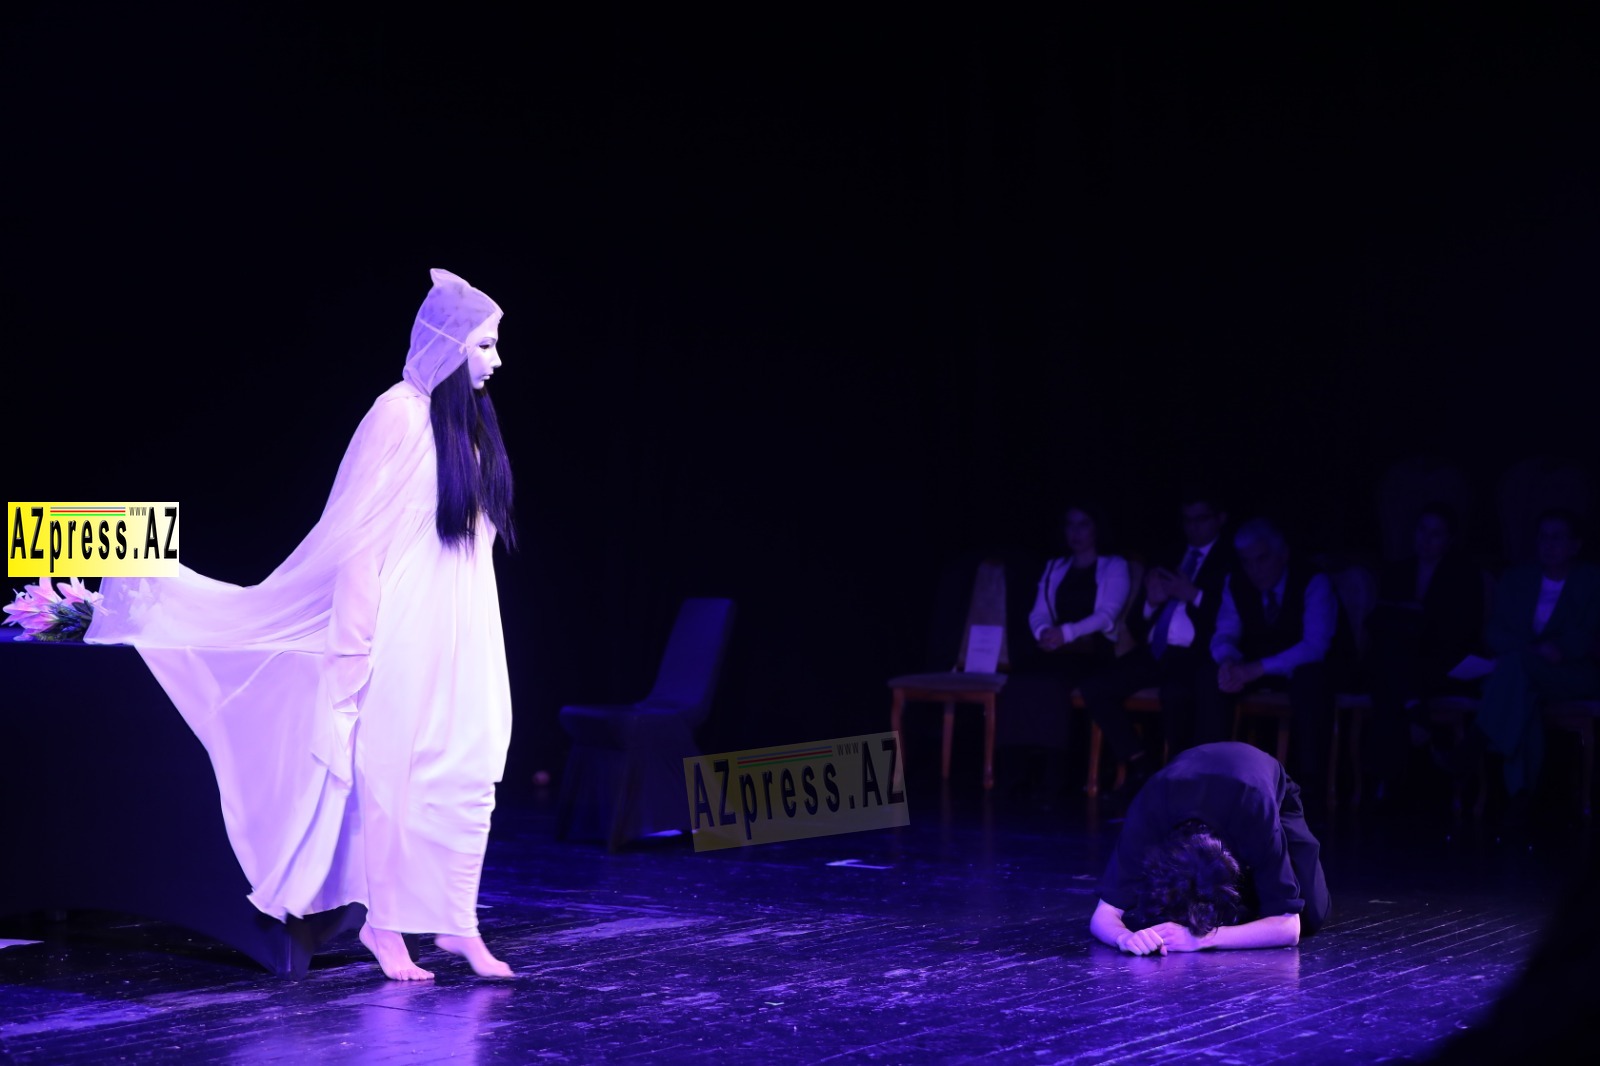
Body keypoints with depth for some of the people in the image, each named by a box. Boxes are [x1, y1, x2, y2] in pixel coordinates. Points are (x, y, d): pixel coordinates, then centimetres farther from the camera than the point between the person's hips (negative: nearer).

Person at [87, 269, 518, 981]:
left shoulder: (469, 422, 12)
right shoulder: (399, 416, -10)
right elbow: (358, 540, -11)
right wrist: (358, 644, -14)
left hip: (464, 640, 7)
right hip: (408, 635, -7)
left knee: (470, 775, 3)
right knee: (395, 773, -1)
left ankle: (456, 922, 10)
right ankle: (385, 924, 9)